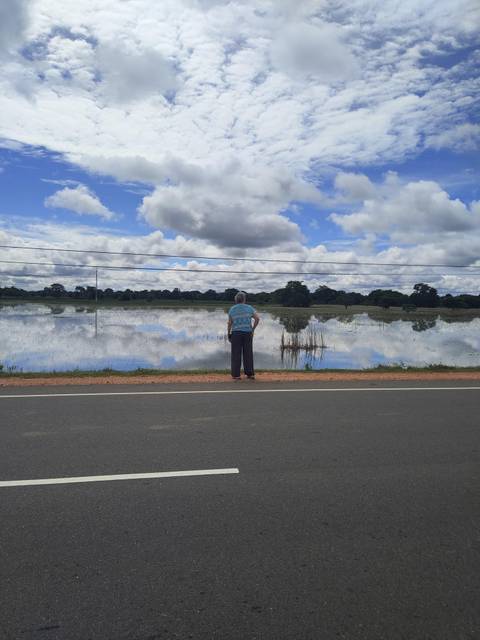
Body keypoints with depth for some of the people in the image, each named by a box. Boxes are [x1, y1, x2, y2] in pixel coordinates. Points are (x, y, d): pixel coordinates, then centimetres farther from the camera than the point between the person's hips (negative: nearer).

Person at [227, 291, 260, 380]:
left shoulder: (232, 309, 1)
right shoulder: (249, 308, 4)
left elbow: (229, 323, 0)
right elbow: (257, 318, -4)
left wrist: (229, 334, 10)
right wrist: (253, 329, 5)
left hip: (236, 333, -1)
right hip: (247, 333, 1)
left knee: (236, 354, 2)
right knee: (248, 354, 6)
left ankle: (236, 375, 1)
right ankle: (250, 374, 6)